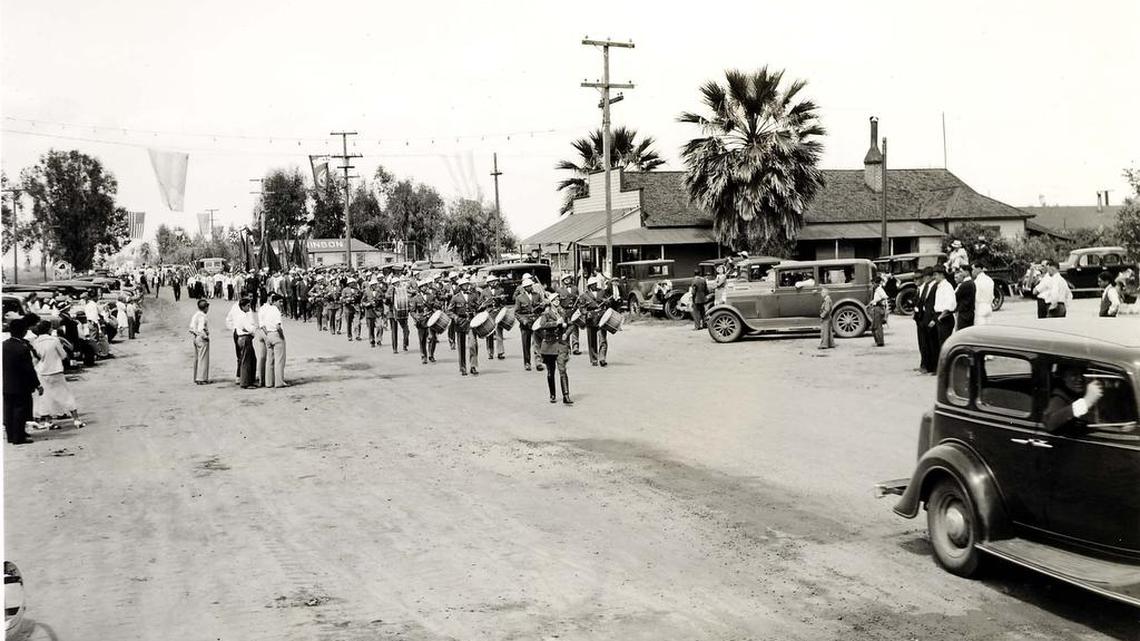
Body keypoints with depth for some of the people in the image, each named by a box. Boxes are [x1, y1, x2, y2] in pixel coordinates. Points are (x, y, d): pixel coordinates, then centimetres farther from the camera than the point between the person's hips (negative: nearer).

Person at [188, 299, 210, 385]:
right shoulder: (202, 317, -18)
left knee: (197, 358, 15)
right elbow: (201, 330, -25)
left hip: (196, 338, 9)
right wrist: (206, 337, -13)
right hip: (202, 339, -9)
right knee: (203, 359, -4)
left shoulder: (195, 315, 10)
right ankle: (201, 379, -3)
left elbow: (191, 328, 12)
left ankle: (196, 378, 21)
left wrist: (194, 335, 14)